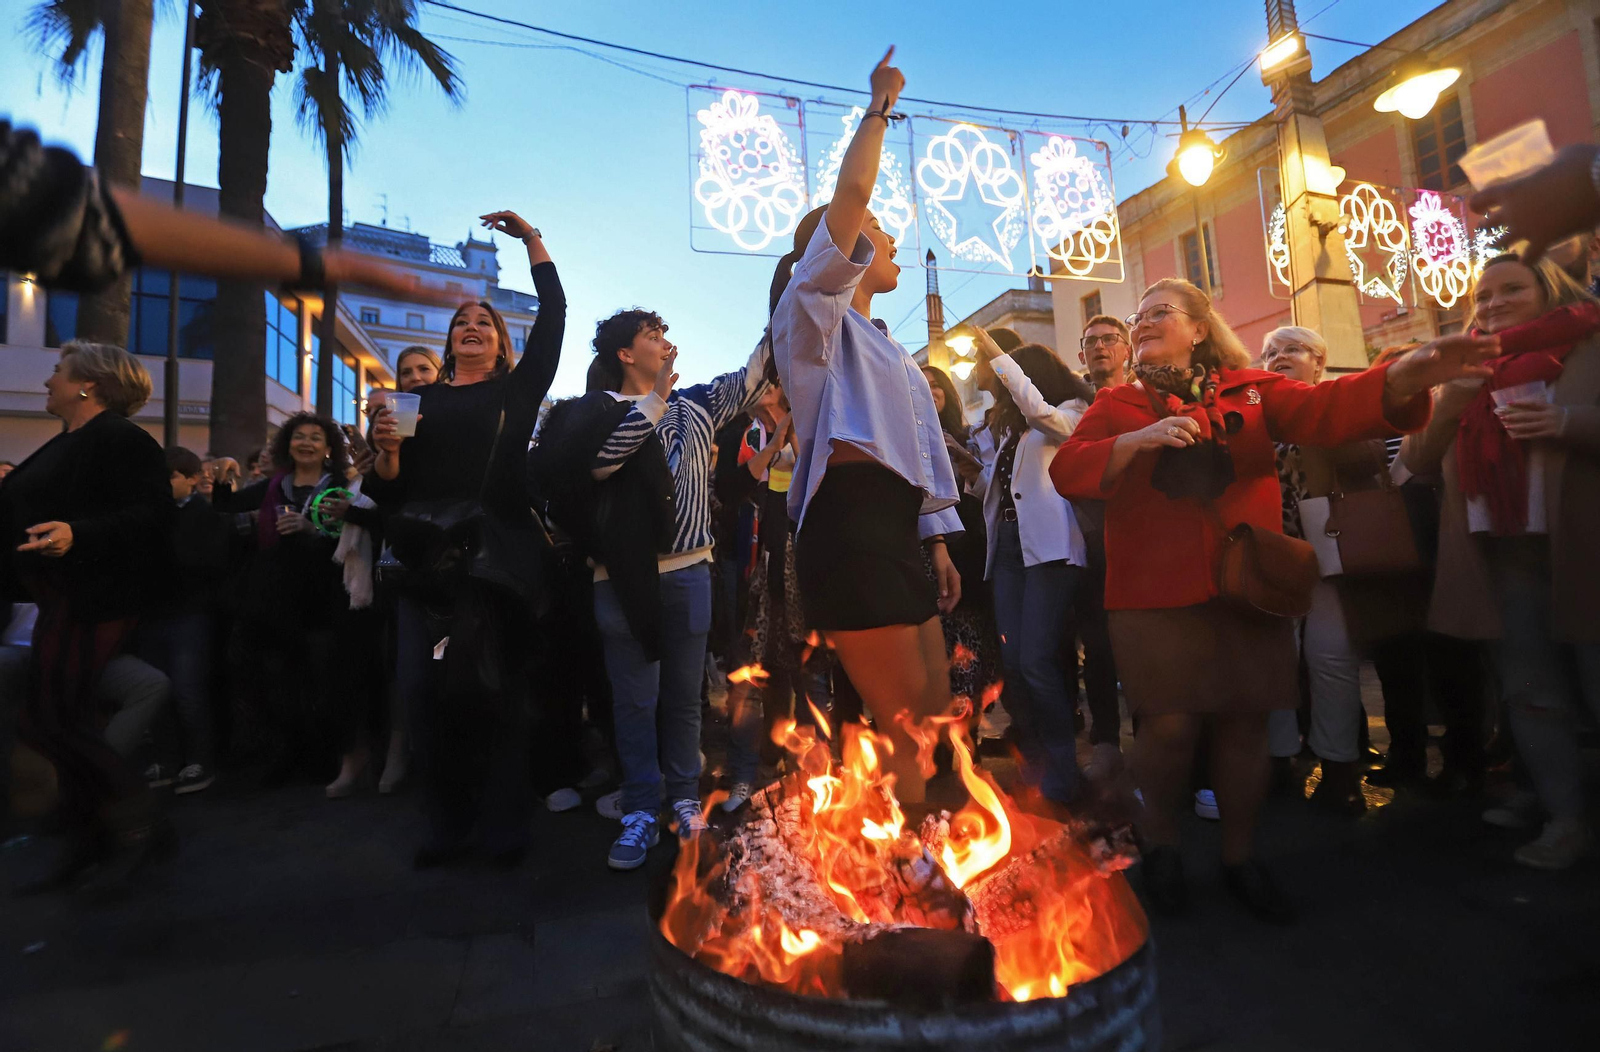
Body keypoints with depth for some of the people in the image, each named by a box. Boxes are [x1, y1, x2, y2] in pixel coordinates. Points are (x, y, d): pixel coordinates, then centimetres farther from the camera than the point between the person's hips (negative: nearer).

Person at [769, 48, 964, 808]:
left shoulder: (879, 347, 29)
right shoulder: (812, 312, 6)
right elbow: (851, 192, -8)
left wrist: (937, 544, 18)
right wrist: (879, 108, 7)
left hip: (895, 529, 9)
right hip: (849, 525, -9)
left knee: (933, 718, 12)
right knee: (902, 731, -8)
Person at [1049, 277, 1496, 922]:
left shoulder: (1249, 389, 9)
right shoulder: (1118, 405, 8)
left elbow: (1324, 409, -8)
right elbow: (1068, 470, -5)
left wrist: (1402, 379, -26)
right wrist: (1137, 441, -20)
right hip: (1156, 591, -1)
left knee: (1244, 720, 6)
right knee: (1170, 724, -7)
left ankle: (1239, 855, 28)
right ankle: (1160, 839, 21)